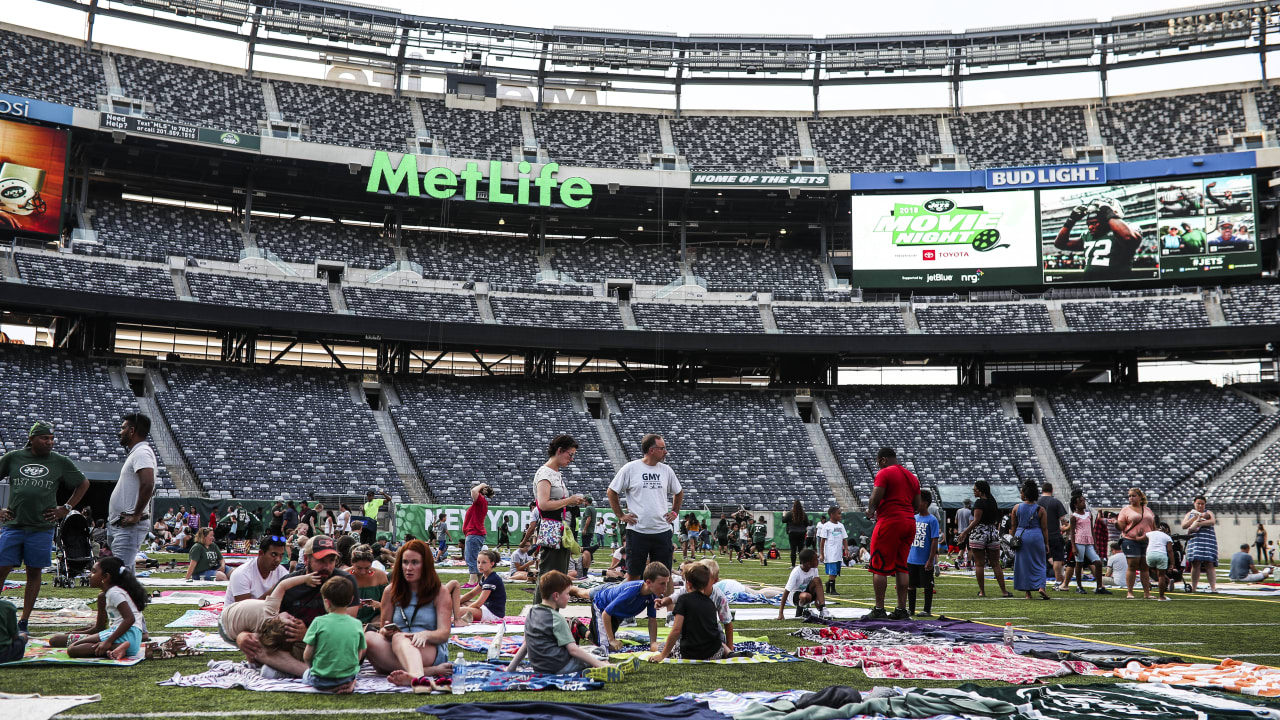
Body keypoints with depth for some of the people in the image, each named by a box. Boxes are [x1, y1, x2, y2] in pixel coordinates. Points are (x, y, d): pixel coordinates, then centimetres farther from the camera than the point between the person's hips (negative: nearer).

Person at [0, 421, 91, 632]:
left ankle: (24, 622, 11)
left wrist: (66, 508, 9)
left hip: (41, 527, 0)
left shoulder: (60, 462, 6)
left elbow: (84, 483, 16)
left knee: (34, 573, 4)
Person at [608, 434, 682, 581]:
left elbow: (679, 492, 24)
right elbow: (612, 491, 4)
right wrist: (620, 515, 0)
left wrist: (674, 512, 13)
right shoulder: (630, 468, -4)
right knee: (633, 574, 3)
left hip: (662, 530, 4)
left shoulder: (666, 470, 8)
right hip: (637, 530, -3)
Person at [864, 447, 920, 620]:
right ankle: (901, 609, 8)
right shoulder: (912, 476, 18)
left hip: (889, 523, -7)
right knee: (901, 567, 10)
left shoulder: (884, 473, -6)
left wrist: (870, 511, 4)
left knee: (879, 567, -2)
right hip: (909, 522, 7)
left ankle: (879, 609, -3)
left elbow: (875, 498, -15)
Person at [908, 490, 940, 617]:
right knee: (910, 585, 11)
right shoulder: (913, 518, 8)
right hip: (911, 559, 6)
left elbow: (934, 541, -11)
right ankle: (910, 609, 21)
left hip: (925, 561, -6)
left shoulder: (932, 520, -9)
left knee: (927, 585, 3)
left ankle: (927, 610, 12)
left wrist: (931, 560, -15)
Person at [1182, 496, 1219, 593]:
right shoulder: (1190, 514, 20)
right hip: (1194, 541, 1)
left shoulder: (1208, 513, 14)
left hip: (1208, 540, -1)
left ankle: (1213, 587, -12)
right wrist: (1195, 518, -2)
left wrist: (1198, 523, -14)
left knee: (1209, 564, -8)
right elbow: (1183, 526, 7)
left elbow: (1213, 521, -8)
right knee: (1196, 564, -5)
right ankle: (1193, 588, -4)